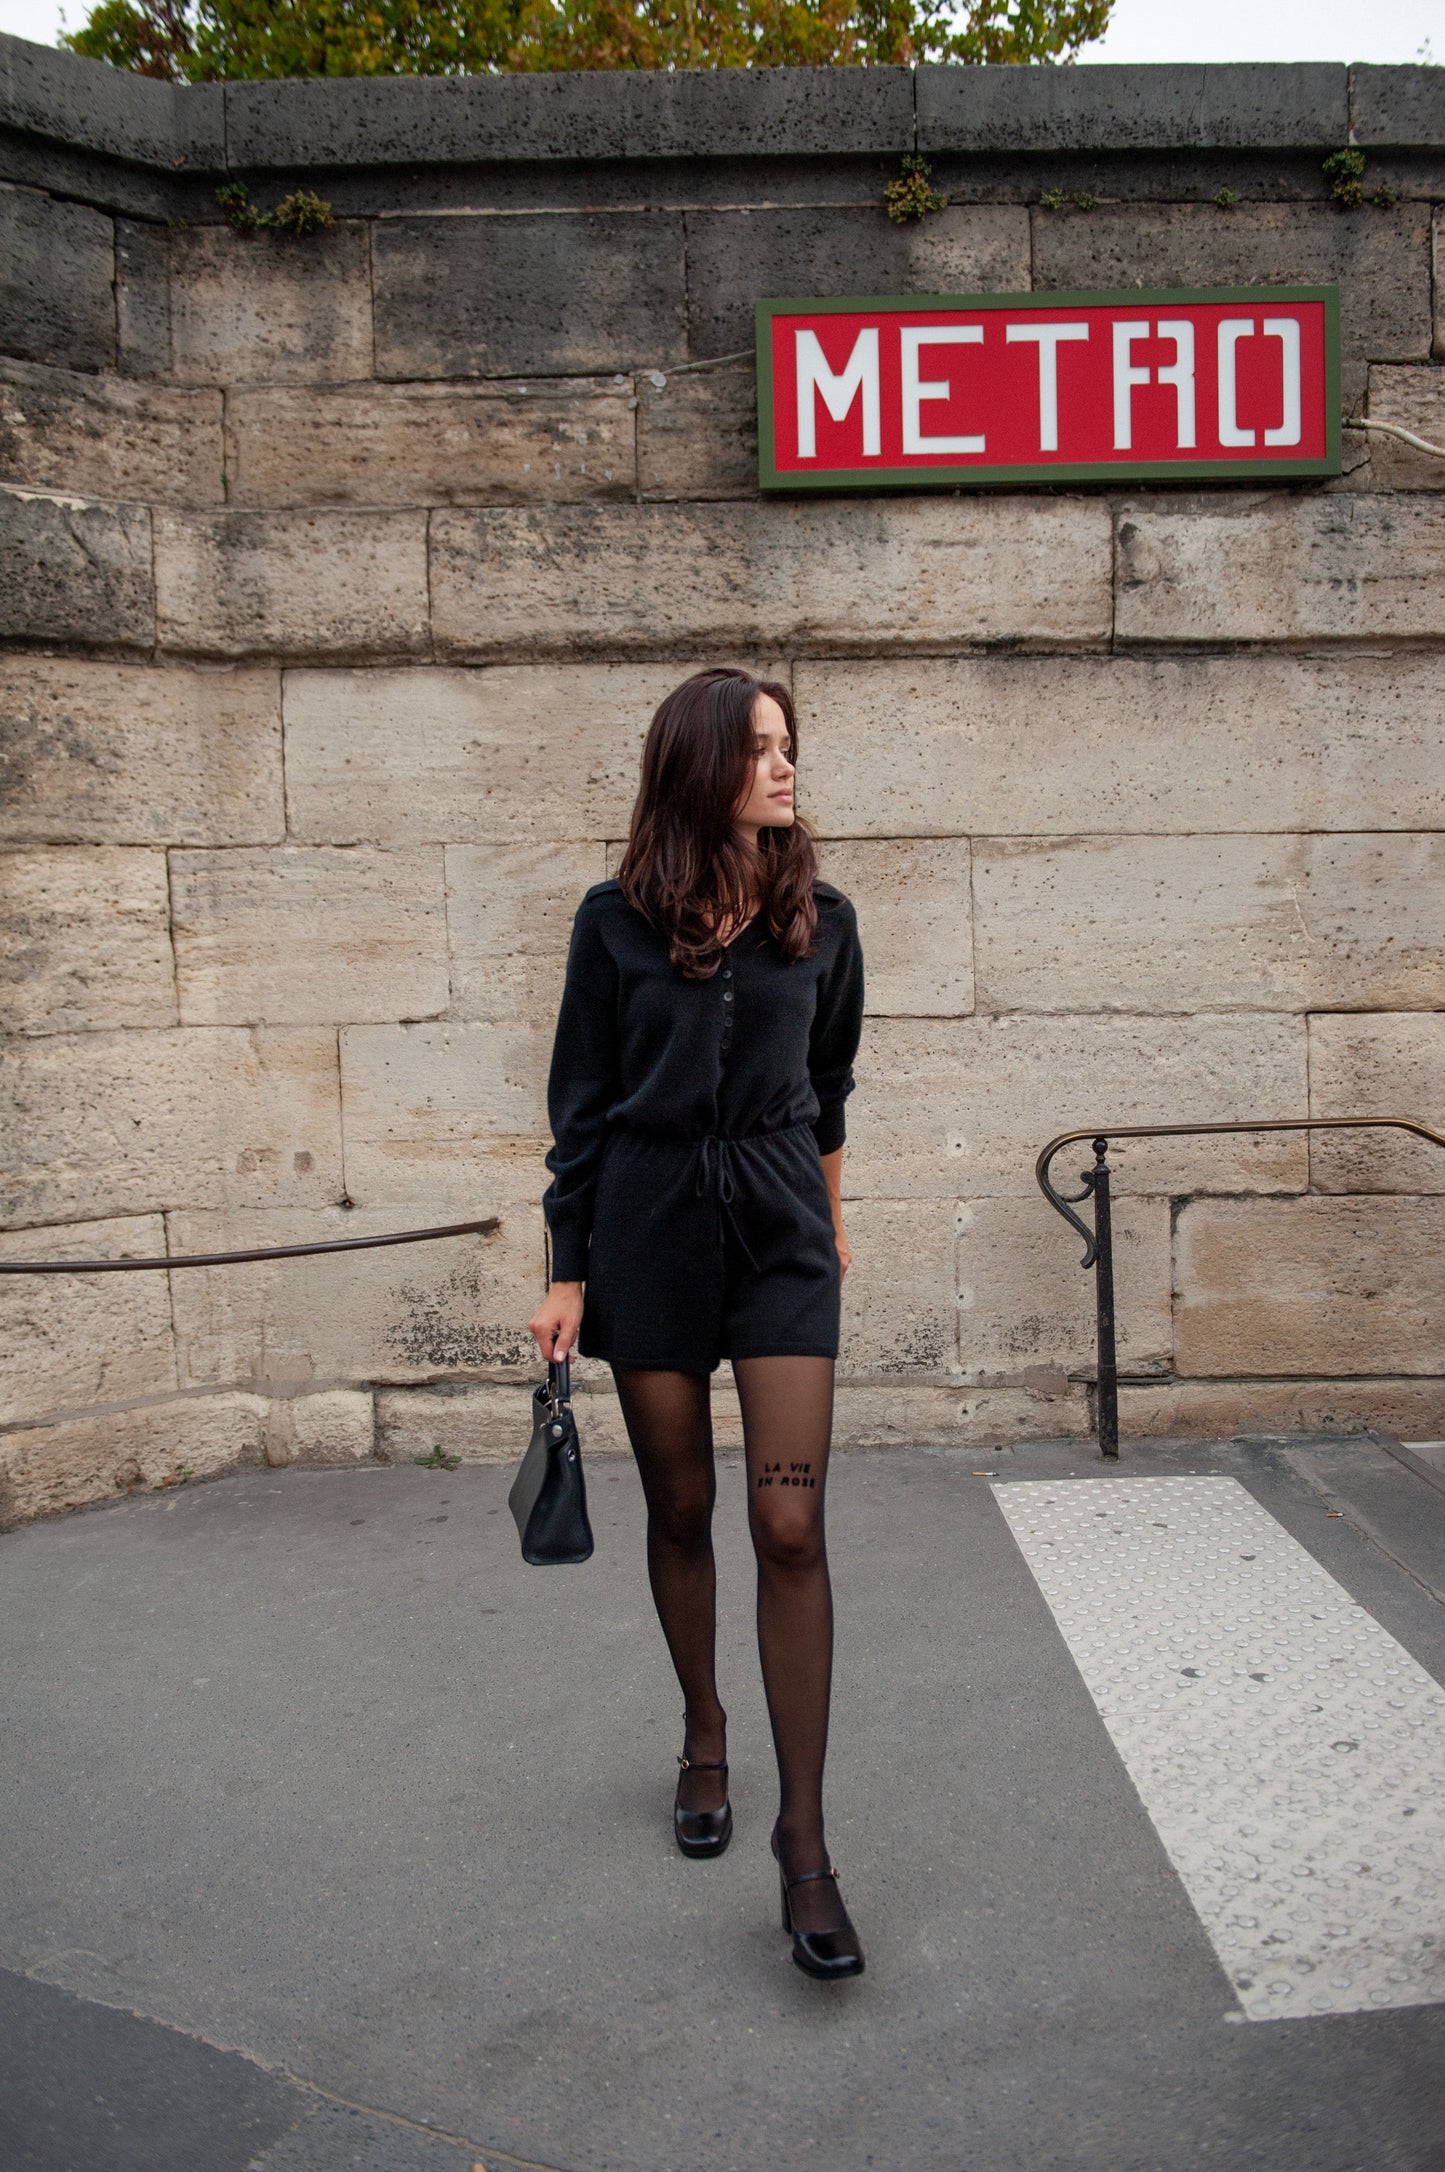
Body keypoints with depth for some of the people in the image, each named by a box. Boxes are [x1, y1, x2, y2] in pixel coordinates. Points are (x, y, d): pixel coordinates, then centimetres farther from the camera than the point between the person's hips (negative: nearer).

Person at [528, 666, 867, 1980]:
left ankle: (805, 1843, 2)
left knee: (790, 1525, -7)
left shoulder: (822, 921, 2)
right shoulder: (617, 921, -3)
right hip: (650, 1238, 0)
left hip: (780, 1234, 0)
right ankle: (705, 1735, 37)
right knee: (679, 1508, 13)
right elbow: (580, 1106, 1)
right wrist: (567, 1274, -1)